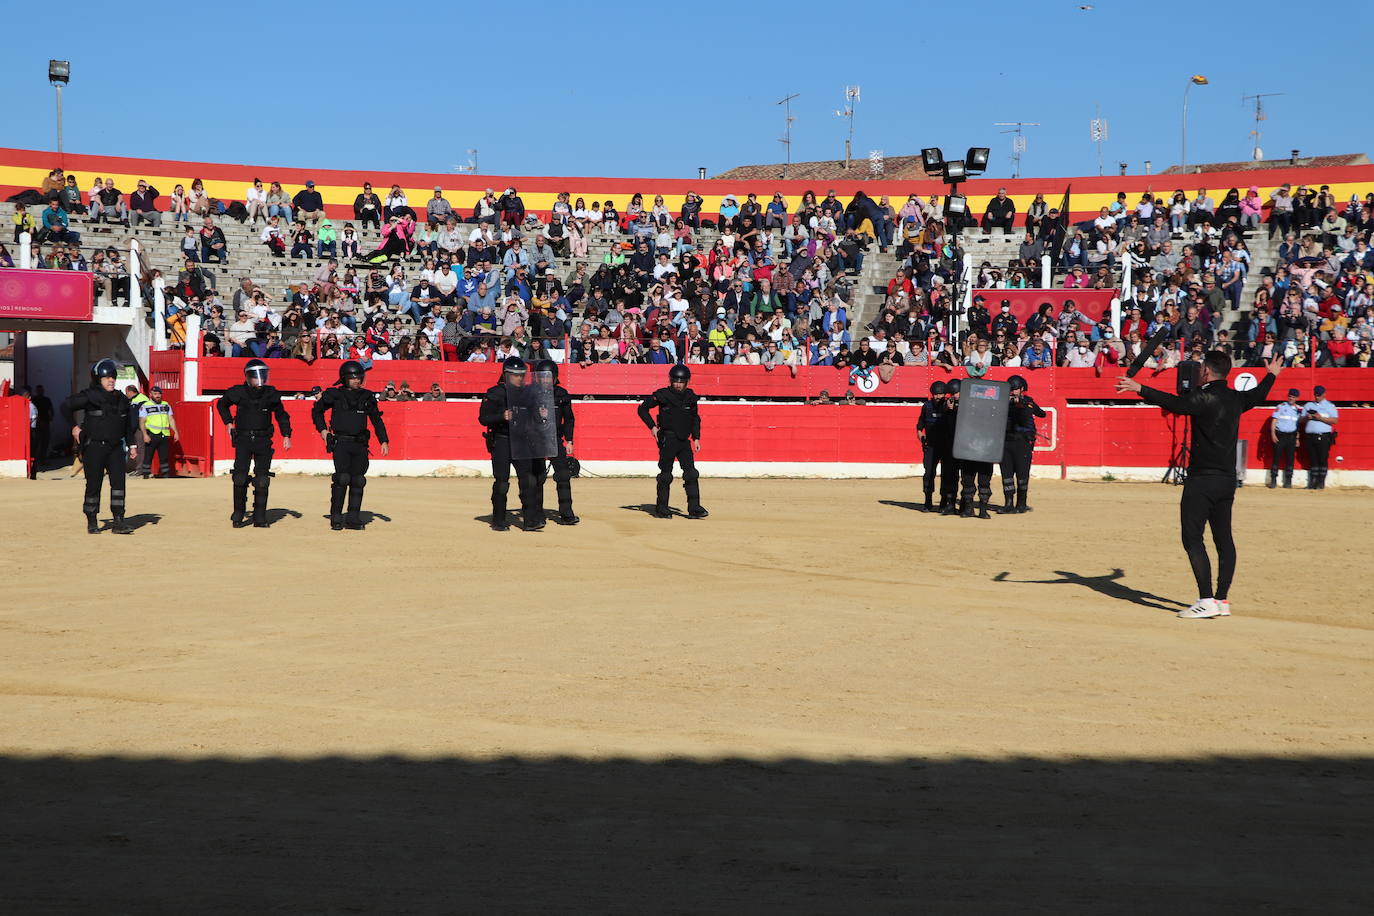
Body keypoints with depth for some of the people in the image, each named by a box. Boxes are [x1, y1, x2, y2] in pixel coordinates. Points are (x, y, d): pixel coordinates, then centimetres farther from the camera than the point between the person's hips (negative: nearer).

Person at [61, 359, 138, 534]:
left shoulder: (121, 398, 11)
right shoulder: (89, 396, -6)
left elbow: (128, 424, 20)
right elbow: (66, 406, -1)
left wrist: (131, 444, 17)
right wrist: (73, 427, -2)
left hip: (116, 447, 4)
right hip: (94, 446, -4)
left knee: (119, 481, -6)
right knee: (94, 484, 1)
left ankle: (119, 521, -6)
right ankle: (91, 523, 12)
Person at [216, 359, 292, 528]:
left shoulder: (271, 394, 5)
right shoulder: (238, 392, 1)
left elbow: (281, 415, 17)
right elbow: (221, 404, 21)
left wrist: (286, 435, 9)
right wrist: (229, 423, 12)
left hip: (263, 440, 1)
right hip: (243, 439, -1)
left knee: (262, 480, -2)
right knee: (240, 477, -7)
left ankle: (260, 518, 5)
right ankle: (239, 514, 8)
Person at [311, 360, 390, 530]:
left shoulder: (367, 396, 10)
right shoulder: (334, 394, 2)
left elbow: (376, 420, 17)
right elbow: (316, 410, 16)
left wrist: (384, 441, 10)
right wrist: (322, 430, 6)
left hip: (360, 445, 3)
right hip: (341, 442, -3)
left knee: (358, 480, 1)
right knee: (342, 478, -13)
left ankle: (353, 518, 8)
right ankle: (336, 518, -5)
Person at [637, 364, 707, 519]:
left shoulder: (691, 397, 8)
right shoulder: (663, 395, -6)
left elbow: (695, 418, 18)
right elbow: (643, 408, 0)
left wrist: (696, 438, 10)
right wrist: (652, 427, -7)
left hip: (684, 441, 4)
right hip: (668, 440, -4)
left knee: (691, 473, -4)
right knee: (666, 474, 0)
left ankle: (694, 508, -3)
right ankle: (661, 508, 10)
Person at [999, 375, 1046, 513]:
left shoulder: (1027, 402, 1)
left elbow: (1025, 421, -13)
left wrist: (1020, 405, -22)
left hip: (1023, 443, -3)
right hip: (1006, 442, 4)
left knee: (1022, 474, -1)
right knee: (1006, 473, 0)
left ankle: (1021, 504, 8)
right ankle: (1009, 504, 2)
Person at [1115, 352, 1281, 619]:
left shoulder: (1205, 398, -13)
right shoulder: (1235, 398, 11)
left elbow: (1174, 403, -29)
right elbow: (1257, 395, 32)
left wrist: (1139, 389, -34)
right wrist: (1271, 375, 52)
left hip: (1202, 480, -8)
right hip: (1227, 480, 8)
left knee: (1192, 538, -7)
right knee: (1224, 539, 11)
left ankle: (1207, 600, -14)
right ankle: (1222, 600, 14)